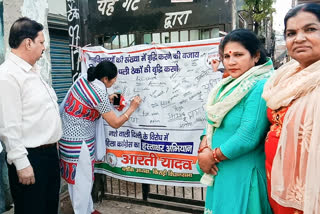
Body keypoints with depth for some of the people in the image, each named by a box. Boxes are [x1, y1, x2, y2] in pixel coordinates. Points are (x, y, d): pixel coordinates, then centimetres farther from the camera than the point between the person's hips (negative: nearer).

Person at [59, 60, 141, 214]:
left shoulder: (83, 79, -1)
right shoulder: (100, 95, -23)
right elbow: (115, 123, -14)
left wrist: (107, 100, 13)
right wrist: (132, 108, -3)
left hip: (67, 135, 9)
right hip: (78, 141, -9)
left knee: (75, 177, 19)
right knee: (83, 180, 5)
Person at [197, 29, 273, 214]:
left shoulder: (260, 87, -18)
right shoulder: (228, 86, 8)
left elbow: (248, 136, -24)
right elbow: (212, 122, 10)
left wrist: (212, 157, -13)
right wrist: (203, 149, -8)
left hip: (243, 173, -8)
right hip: (220, 170, 8)